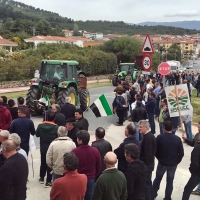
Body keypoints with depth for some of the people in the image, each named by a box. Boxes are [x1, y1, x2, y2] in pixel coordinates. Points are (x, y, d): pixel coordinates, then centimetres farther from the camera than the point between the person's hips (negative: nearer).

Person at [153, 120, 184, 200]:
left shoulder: (159, 137, -16)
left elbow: (155, 150, -7)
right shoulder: (177, 139, -13)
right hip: (173, 164, 0)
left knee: (157, 178, 20)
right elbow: (181, 153, -8)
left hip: (162, 162, 0)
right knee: (170, 181, 14)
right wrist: (177, 161, 9)